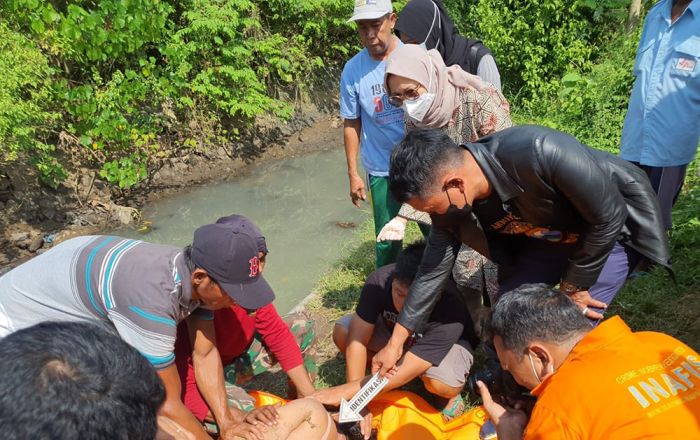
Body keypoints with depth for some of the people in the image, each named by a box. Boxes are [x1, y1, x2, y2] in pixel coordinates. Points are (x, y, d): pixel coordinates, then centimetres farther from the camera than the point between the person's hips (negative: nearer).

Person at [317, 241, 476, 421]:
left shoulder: (449, 313, -40)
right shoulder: (380, 280, -32)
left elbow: (405, 372, -40)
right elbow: (357, 339, -27)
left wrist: (345, 391, -41)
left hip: (447, 343, -3)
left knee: (439, 383, -37)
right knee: (342, 332, -21)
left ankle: (452, 391, 0)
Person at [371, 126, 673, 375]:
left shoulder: (539, 153, -42)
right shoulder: (450, 202, -20)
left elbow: (608, 217, -27)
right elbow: (434, 270, -7)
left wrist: (574, 285, -15)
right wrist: (395, 343, -2)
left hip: (611, 229, -5)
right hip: (548, 235, 5)